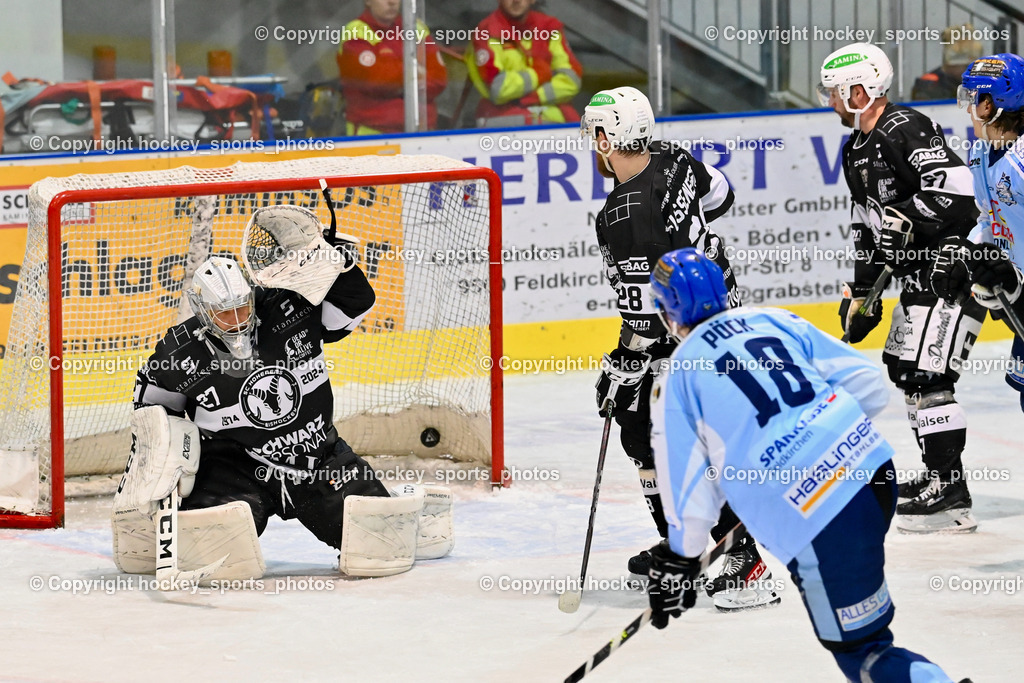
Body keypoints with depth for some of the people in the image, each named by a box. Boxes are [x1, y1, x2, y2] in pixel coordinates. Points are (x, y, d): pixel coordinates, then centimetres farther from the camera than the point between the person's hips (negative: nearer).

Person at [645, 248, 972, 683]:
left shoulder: (674, 384, 3)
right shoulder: (771, 320, 15)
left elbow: (688, 489, 4)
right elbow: (867, 384, 12)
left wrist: (678, 562, 19)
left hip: (813, 518, -6)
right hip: (871, 465, 6)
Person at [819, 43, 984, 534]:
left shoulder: (904, 130, -18)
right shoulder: (857, 151, 15)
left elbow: (955, 183, -29)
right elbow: (869, 228, 22)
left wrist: (907, 220, -32)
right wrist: (860, 292, 19)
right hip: (920, 273, 11)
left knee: (927, 374, -15)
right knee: (903, 367, 17)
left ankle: (952, 497, -14)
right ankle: (939, 476, 29)